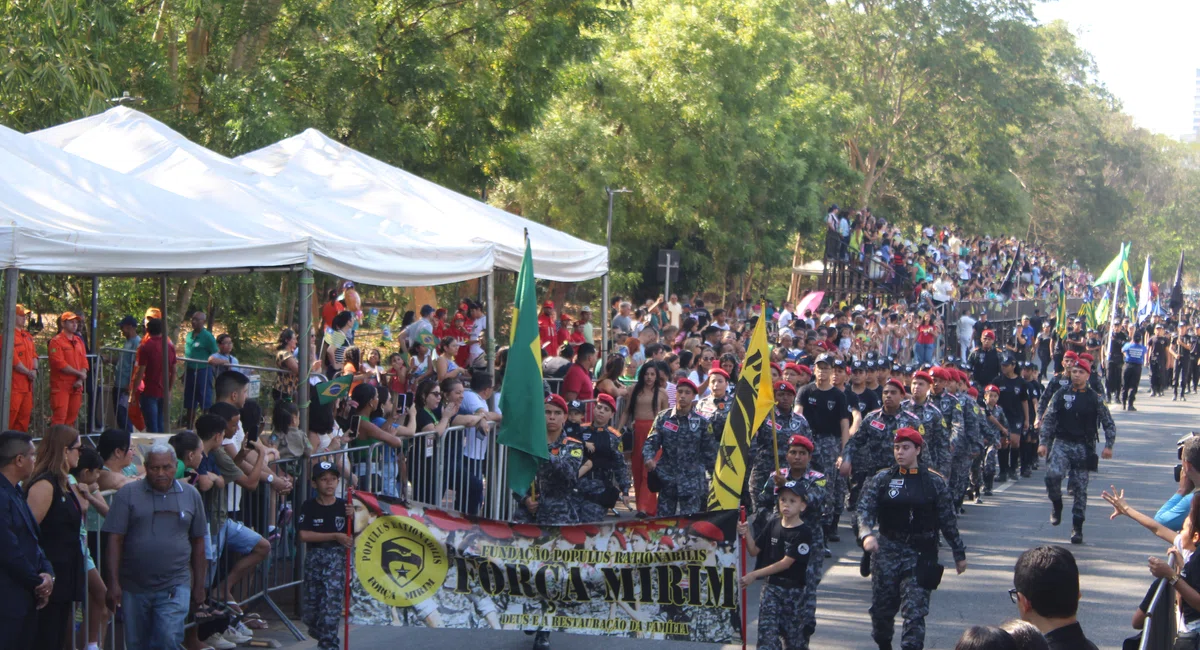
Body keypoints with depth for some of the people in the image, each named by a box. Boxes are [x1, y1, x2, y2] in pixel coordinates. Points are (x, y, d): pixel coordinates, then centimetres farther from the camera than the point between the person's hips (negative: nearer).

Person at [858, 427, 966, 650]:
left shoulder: (935, 482, 0)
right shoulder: (881, 480, 3)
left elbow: (948, 521, 5)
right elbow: (865, 509, -7)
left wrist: (959, 554, 8)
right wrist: (866, 533, -27)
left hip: (921, 554, -2)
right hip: (887, 551, 2)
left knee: (915, 611, -10)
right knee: (881, 607, 11)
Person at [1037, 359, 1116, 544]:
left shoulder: (1095, 399, 3)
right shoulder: (1061, 395, 5)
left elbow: (1109, 424, 6)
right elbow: (1048, 419, 5)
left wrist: (1108, 446, -5)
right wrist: (1043, 442, -3)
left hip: (1084, 447, 0)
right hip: (1062, 443, 0)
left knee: (1080, 488, -1)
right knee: (1053, 474, -24)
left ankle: (1077, 528, 7)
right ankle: (1056, 505, 5)